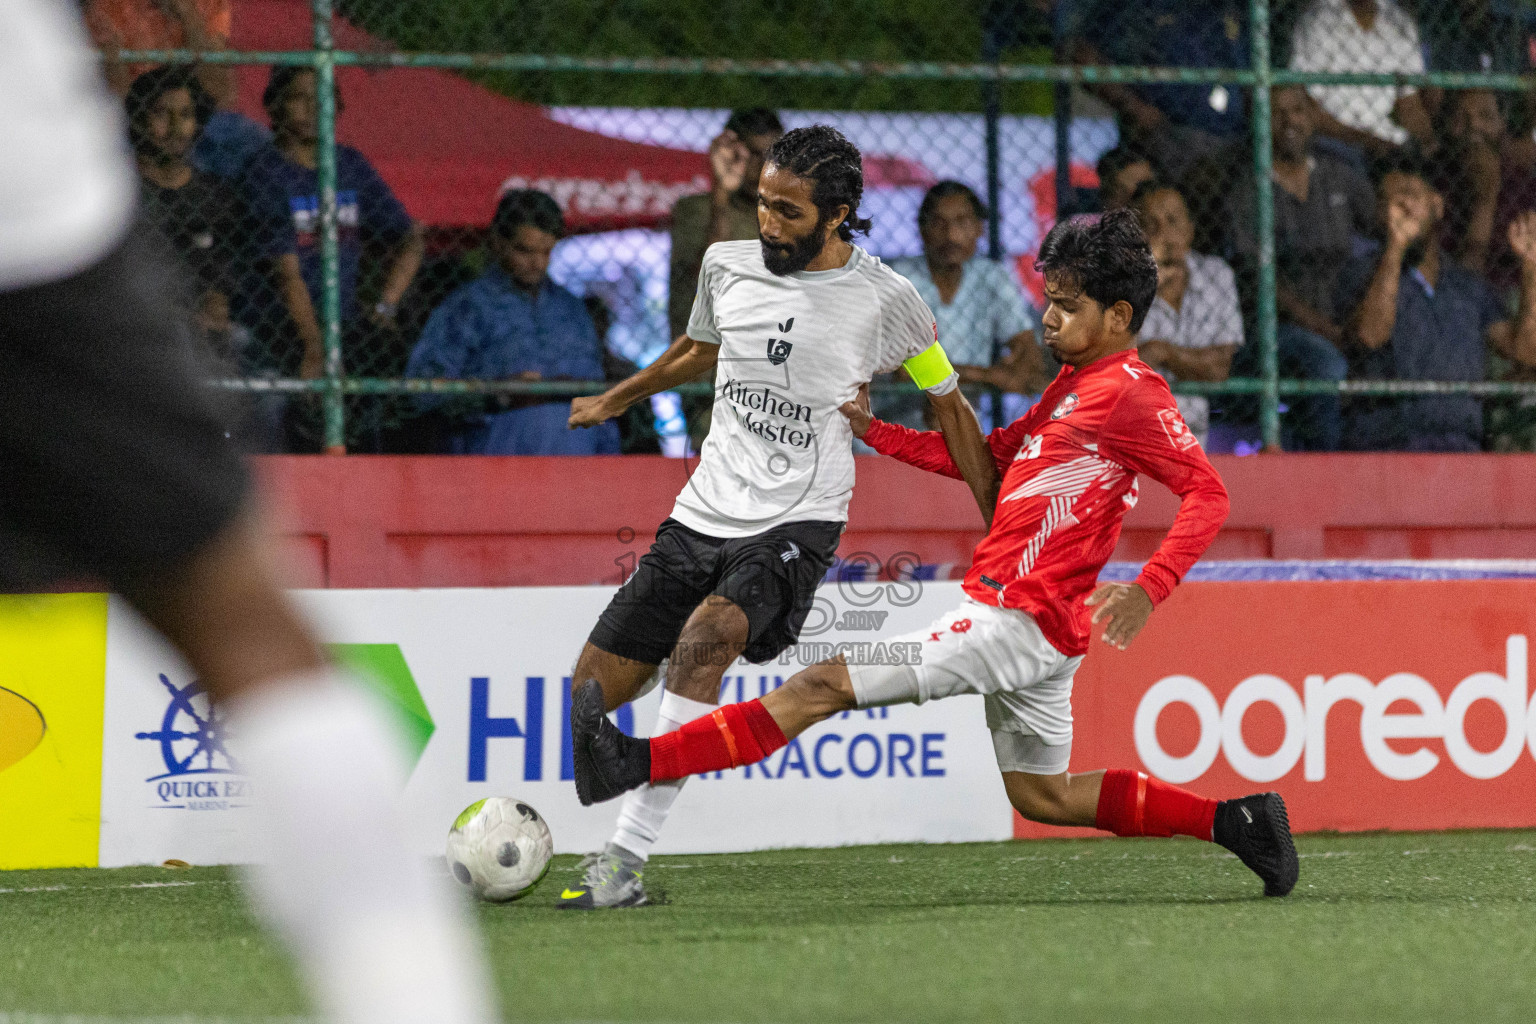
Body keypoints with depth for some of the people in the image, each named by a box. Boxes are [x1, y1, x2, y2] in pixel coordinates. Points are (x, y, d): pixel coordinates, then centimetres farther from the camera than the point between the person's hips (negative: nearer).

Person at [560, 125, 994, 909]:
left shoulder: (884, 298, -6)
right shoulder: (726, 266, 5)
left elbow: (949, 406, 7)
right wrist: (616, 400, 42)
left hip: (797, 525, -6)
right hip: (701, 517, 6)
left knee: (704, 638, -33)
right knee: (591, 694, -1)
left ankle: (625, 863, -34)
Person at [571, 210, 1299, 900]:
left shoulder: (1130, 394, -11)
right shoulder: (1073, 386, 18)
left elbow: (1208, 493, -17)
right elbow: (985, 459, 22)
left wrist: (1148, 591, -28)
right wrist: (871, 429, 14)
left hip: (1020, 624, -10)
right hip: (1024, 626, 10)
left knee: (824, 686, -11)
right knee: (1041, 795, 20)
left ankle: (636, 763, -14)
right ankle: (1230, 820, 18)